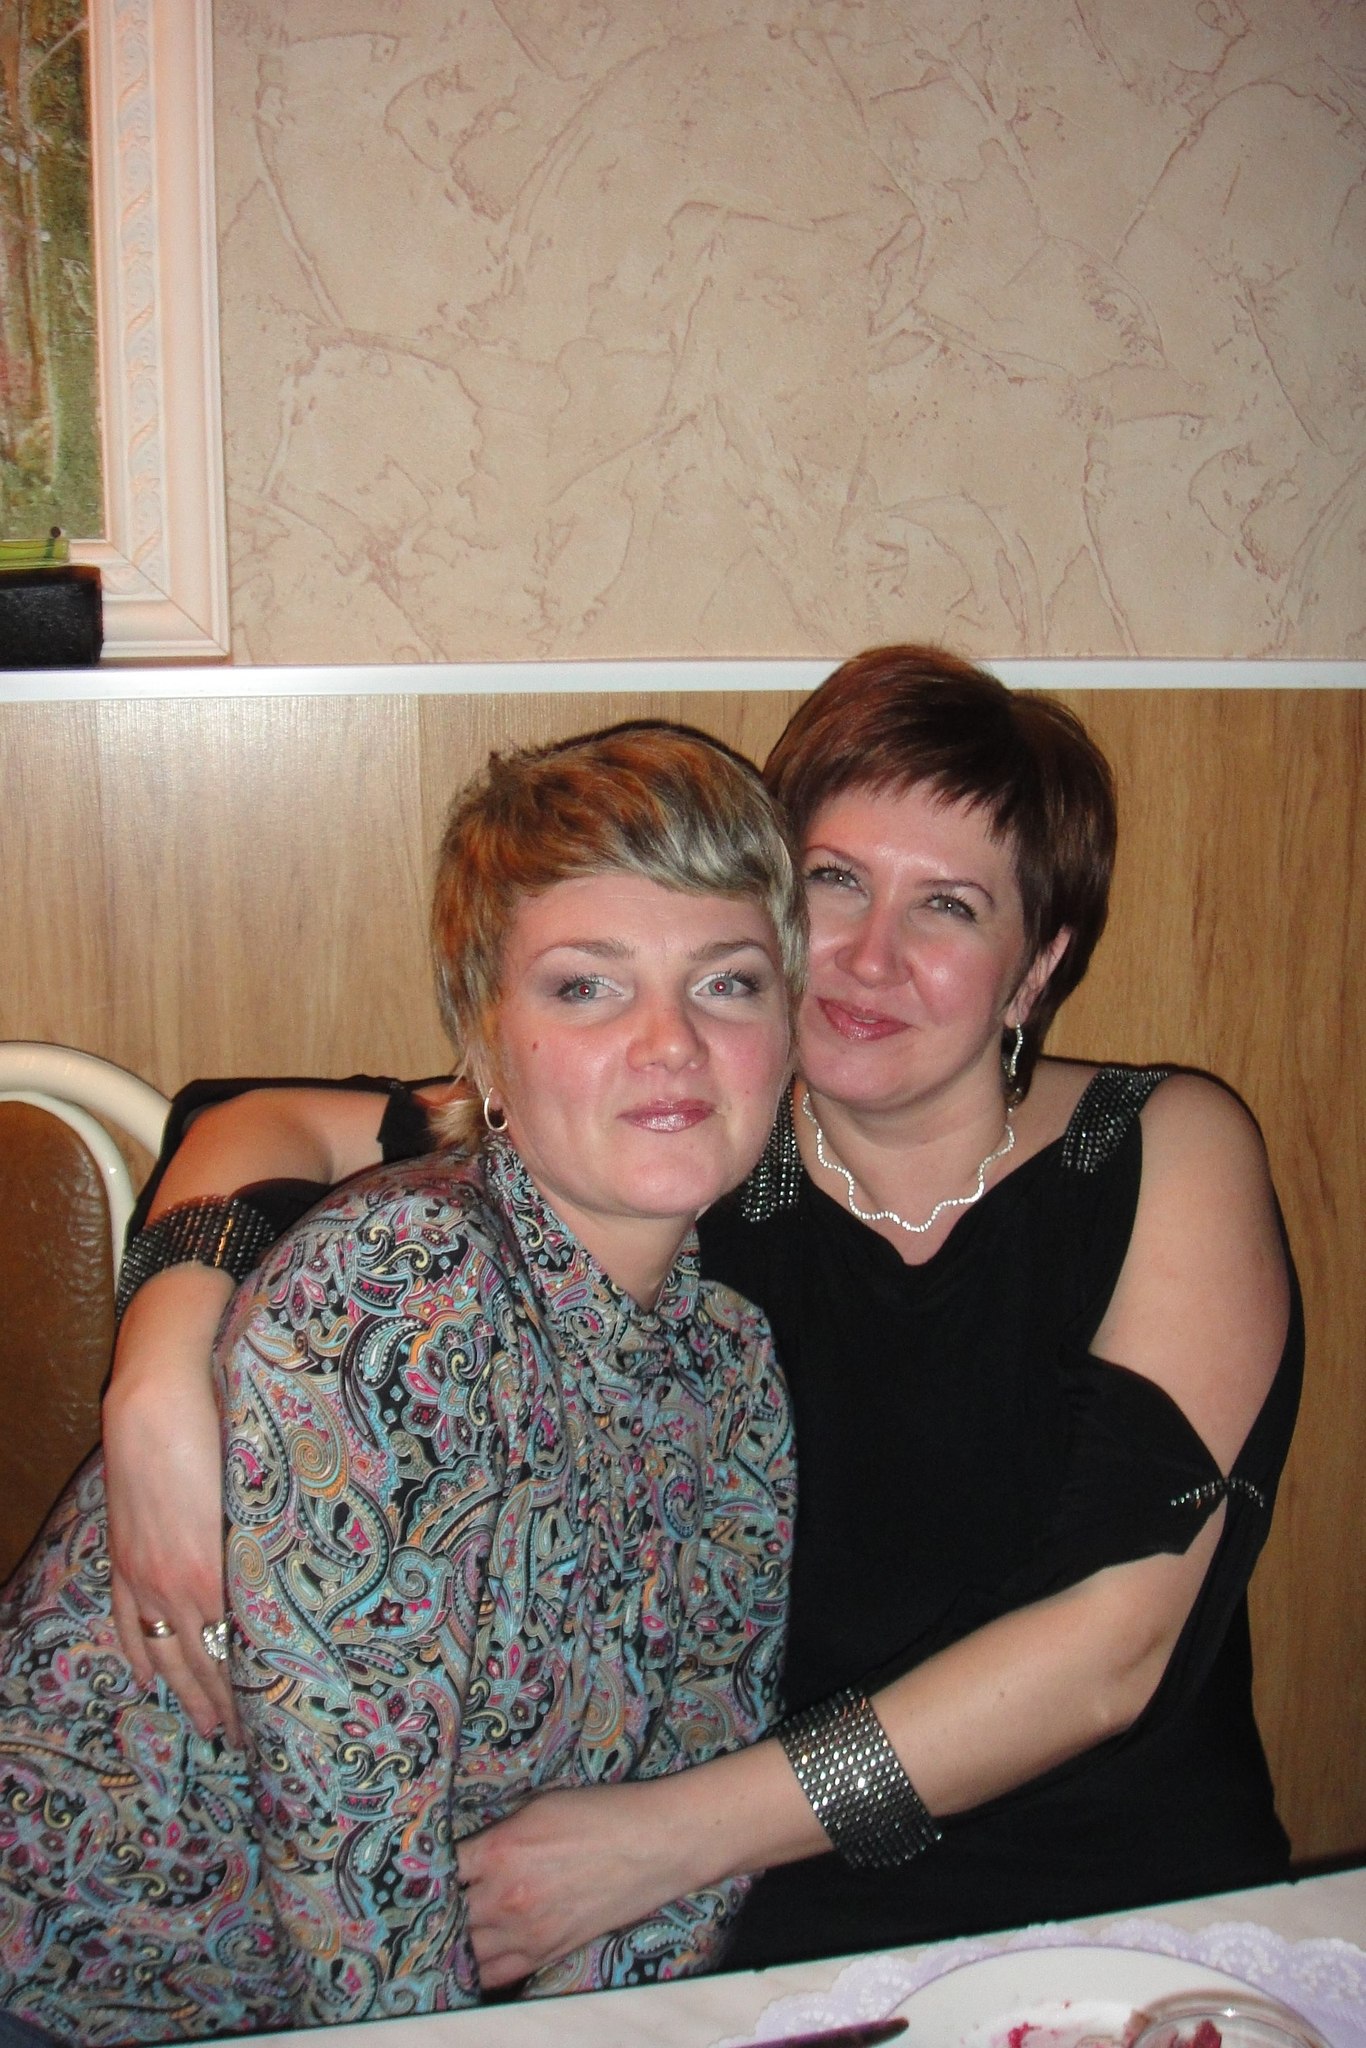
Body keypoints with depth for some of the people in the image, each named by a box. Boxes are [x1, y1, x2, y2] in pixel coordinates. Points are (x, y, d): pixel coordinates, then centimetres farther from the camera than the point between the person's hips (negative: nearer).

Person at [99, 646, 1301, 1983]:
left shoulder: (1174, 1155, -3)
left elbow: (1116, 1643, -10)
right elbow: (272, 1129, 3)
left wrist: (666, 1837, -13)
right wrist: (166, 1377, -19)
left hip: (1144, 1915, 0)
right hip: (762, 1936, 1)